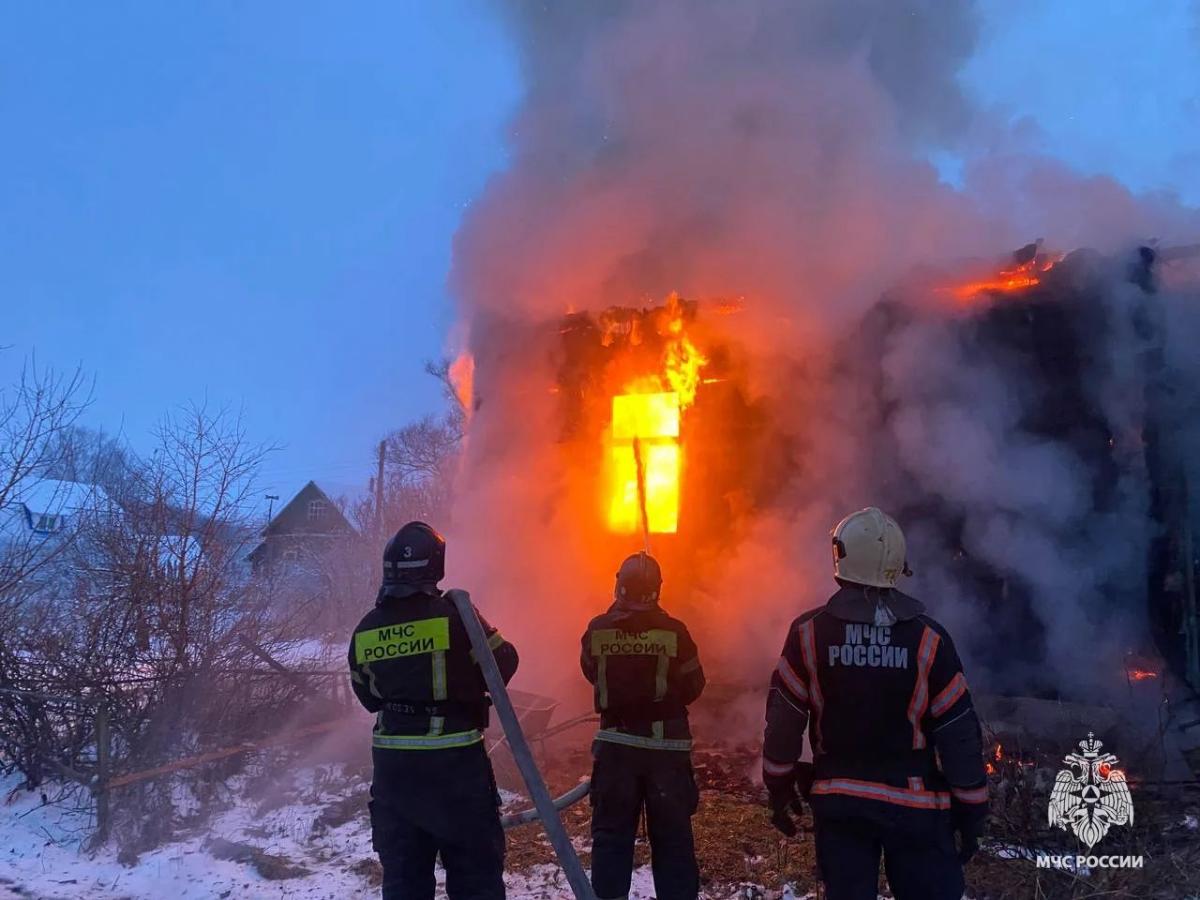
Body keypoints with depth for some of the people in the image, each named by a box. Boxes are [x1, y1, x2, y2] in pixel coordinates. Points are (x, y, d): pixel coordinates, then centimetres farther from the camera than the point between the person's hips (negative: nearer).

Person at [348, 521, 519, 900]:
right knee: (475, 868, 6)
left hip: (392, 762, 5)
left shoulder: (365, 630, 1)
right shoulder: (453, 614, -14)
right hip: (454, 759, -4)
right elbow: (503, 662, -3)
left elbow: (368, 696, 11)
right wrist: (472, 686, 15)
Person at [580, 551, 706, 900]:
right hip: (667, 745, -1)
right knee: (672, 836, 9)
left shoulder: (598, 630, -7)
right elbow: (694, 687, 1)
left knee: (611, 833, 11)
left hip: (616, 743, 1)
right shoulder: (674, 631, -11)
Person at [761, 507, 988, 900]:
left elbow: (784, 717, -2)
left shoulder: (809, 632, -7)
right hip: (916, 803, -1)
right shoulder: (929, 638, -8)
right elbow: (959, 732, -5)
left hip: (839, 801, 1)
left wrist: (779, 789, 11)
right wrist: (971, 811, 5)